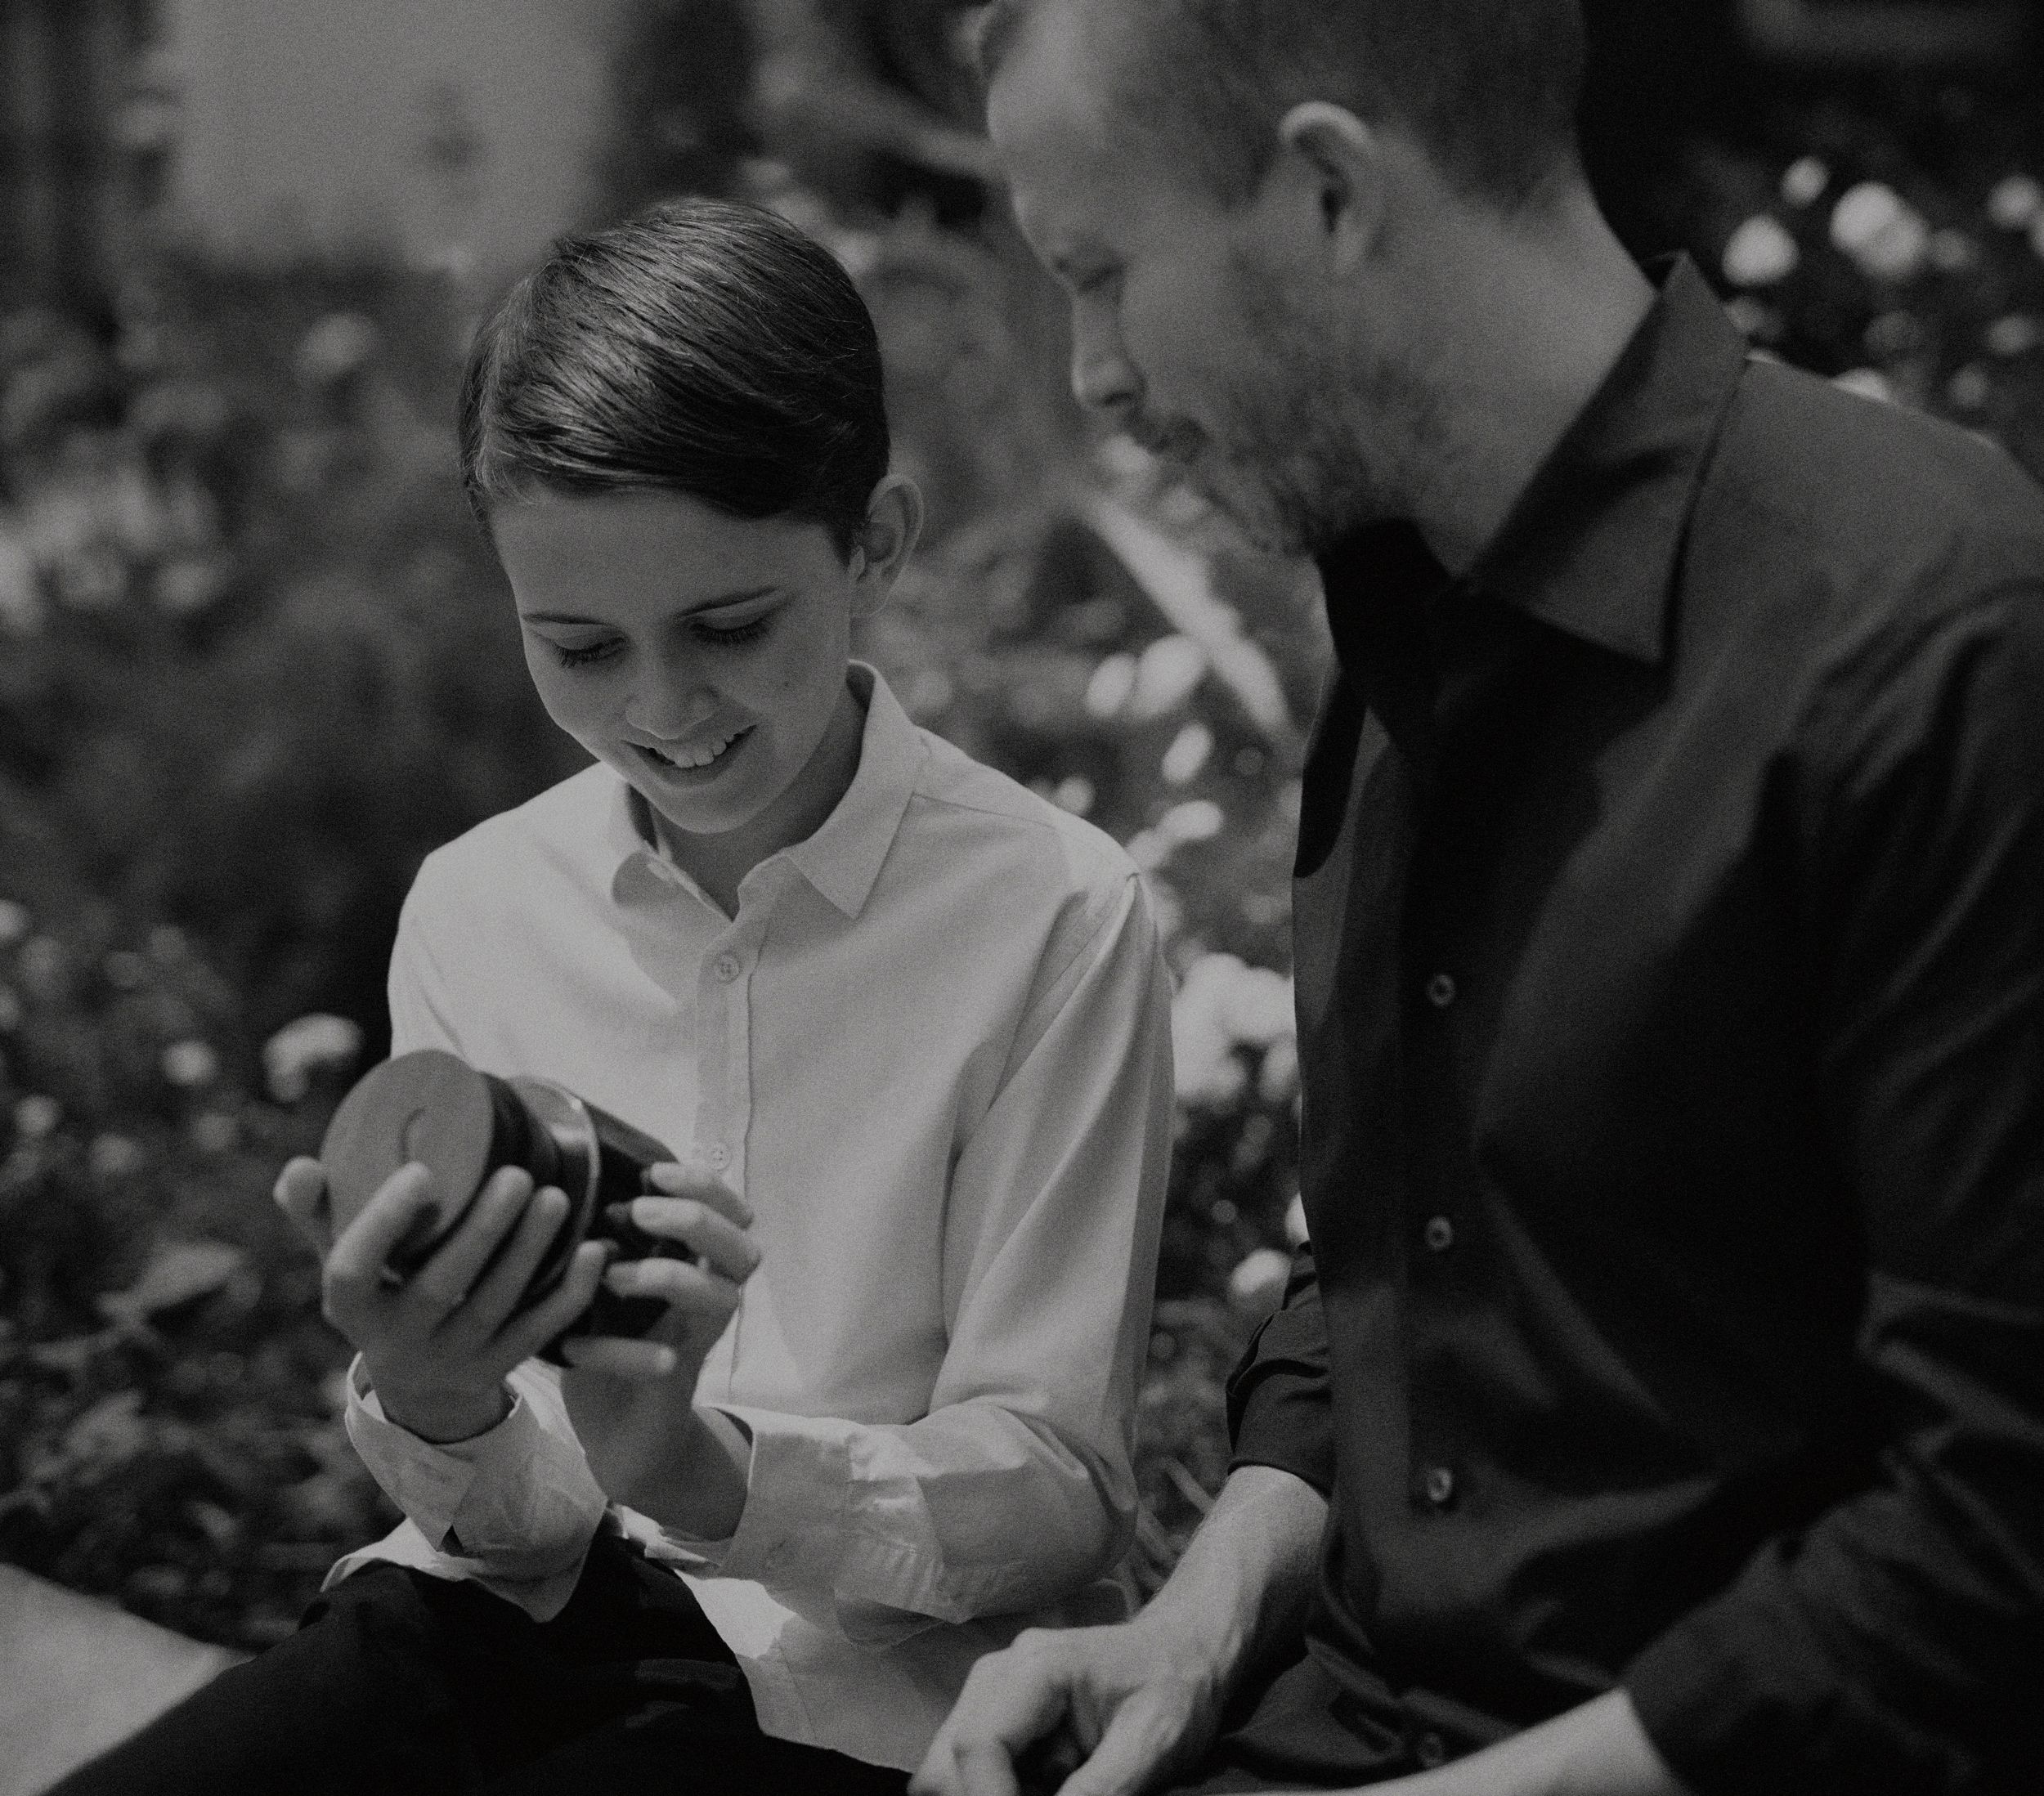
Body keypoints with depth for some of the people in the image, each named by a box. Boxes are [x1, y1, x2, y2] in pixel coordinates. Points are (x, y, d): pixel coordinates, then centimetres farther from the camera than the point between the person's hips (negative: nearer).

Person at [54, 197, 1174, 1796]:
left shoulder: (1056, 916, -12)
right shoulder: (473, 910, 1)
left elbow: (1055, 1495, -8)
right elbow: (523, 1532, 3)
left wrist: (709, 1475, -26)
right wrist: (438, 1417, -20)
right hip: (519, 1633, 4)